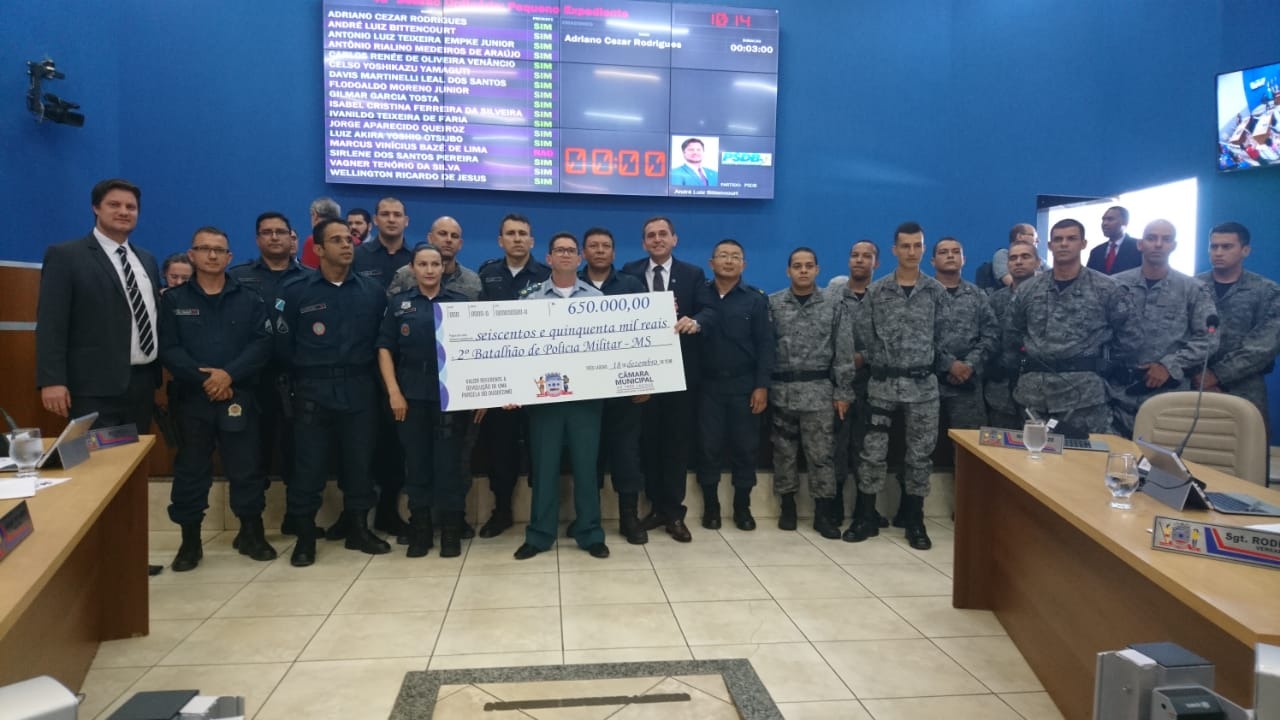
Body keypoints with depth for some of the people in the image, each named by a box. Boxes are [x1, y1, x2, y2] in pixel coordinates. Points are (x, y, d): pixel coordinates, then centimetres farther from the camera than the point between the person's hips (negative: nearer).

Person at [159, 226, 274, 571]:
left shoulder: (249, 299, 7)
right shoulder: (173, 300, 6)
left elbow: (261, 344, -4)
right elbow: (168, 349, -4)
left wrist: (229, 374, -17)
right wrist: (203, 379, -16)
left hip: (238, 397, 0)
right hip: (191, 398, 0)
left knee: (245, 468, 5)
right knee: (190, 471, 7)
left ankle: (251, 533, 19)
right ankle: (190, 541, 19)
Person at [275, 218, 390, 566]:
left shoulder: (372, 290, 6)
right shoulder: (295, 291, -1)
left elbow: (383, 339, 7)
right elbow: (283, 344, 1)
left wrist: (361, 372, 3)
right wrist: (307, 375, 5)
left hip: (360, 390, 2)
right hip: (313, 391, -2)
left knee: (359, 461, 9)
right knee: (309, 465, 2)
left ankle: (358, 528, 23)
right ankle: (304, 536, 15)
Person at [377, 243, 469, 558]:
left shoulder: (460, 303, 4)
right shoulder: (399, 304, 7)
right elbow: (385, 349, 5)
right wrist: (394, 392, -5)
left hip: (450, 394, -1)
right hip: (411, 395, 1)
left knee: (448, 461, 1)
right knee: (416, 461, 7)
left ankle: (451, 529, 11)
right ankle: (419, 527, 18)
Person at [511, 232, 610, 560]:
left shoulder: (597, 297, 5)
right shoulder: (530, 297, 3)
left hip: (585, 394, 0)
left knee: (586, 465, 6)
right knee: (544, 466, 7)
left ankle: (590, 534, 17)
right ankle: (539, 535, 18)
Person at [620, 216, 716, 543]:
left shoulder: (693, 274, 5)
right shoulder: (630, 272, 6)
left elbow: (709, 310, -10)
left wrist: (695, 321, -30)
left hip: (681, 369, 0)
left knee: (677, 441, 5)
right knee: (648, 440, 8)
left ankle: (674, 512, 14)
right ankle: (656, 506, 21)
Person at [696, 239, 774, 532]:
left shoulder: (756, 299, 3)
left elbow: (765, 344, -1)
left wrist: (762, 385, -8)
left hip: (744, 385, 0)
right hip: (708, 384, 0)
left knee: (745, 448, 5)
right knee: (708, 447, 4)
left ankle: (742, 507, 18)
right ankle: (710, 506, 16)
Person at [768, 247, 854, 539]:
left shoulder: (833, 306, 2)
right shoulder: (772, 304, 2)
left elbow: (844, 353, 1)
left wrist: (843, 392, -2)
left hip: (818, 390, -1)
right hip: (781, 389, 1)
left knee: (821, 453, 0)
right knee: (784, 451, 9)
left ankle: (824, 513, 8)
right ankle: (787, 506, 21)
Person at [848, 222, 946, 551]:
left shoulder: (936, 292, 2)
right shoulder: (876, 291, 0)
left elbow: (941, 337, 6)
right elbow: (864, 336, 1)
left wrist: (922, 364, 6)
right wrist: (883, 364, 3)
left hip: (923, 384, 1)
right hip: (883, 383, -1)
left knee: (919, 453, 7)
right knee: (873, 452, 2)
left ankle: (914, 521, 20)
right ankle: (866, 517, 13)